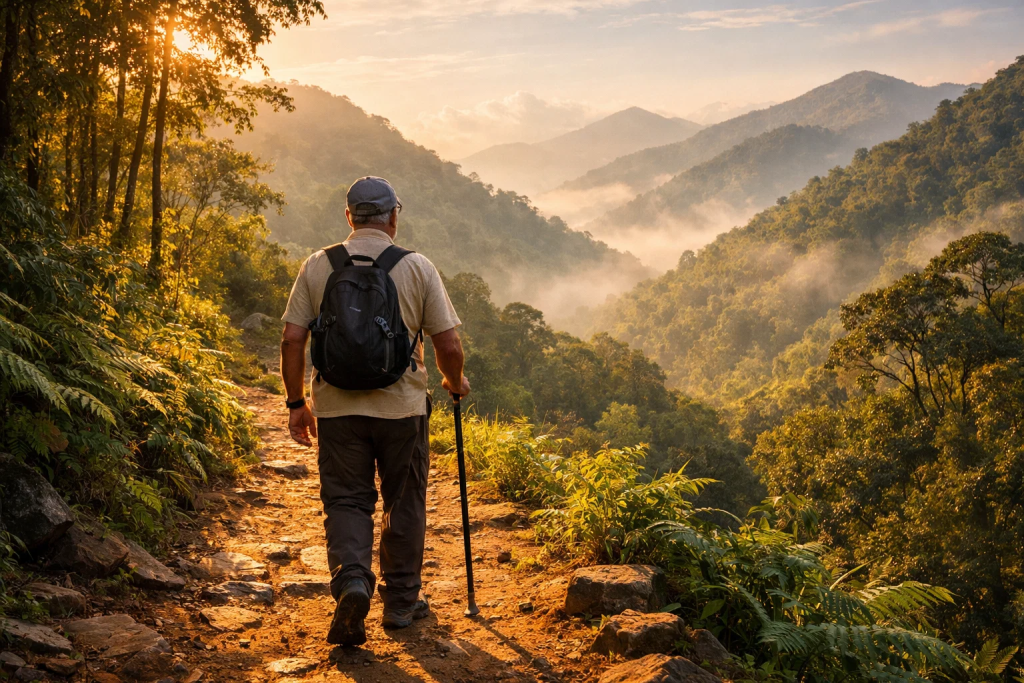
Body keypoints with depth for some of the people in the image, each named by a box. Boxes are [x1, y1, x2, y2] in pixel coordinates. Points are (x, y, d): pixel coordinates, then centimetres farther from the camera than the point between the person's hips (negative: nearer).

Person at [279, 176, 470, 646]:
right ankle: (401, 602, 24)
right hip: (402, 406, 0)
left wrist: (296, 402, 8)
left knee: (345, 501, 10)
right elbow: (449, 346, -4)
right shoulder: (418, 268, -3)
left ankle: (351, 580, -13)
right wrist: (455, 383, 16)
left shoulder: (318, 266, 0)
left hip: (337, 407, 1)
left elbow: (292, 338, -2)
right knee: (404, 504, 14)